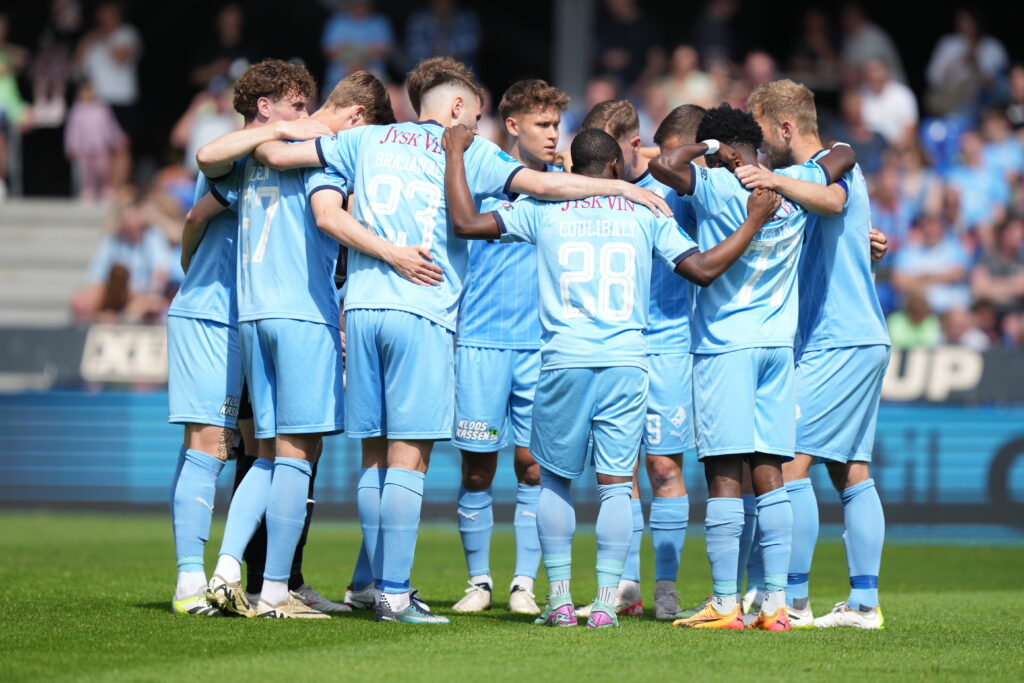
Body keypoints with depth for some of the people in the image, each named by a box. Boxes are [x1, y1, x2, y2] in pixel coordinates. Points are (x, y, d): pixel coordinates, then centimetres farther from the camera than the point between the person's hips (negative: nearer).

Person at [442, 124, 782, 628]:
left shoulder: (543, 210, 6)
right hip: (626, 362, 0)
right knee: (616, 483, 3)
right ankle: (605, 601, -4)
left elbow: (467, 222, 4)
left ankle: (559, 598, 6)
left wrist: (455, 154, 16)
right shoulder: (645, 214, 8)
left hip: (564, 361, 0)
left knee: (554, 478, 13)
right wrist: (754, 221, 16)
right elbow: (703, 269, 5)